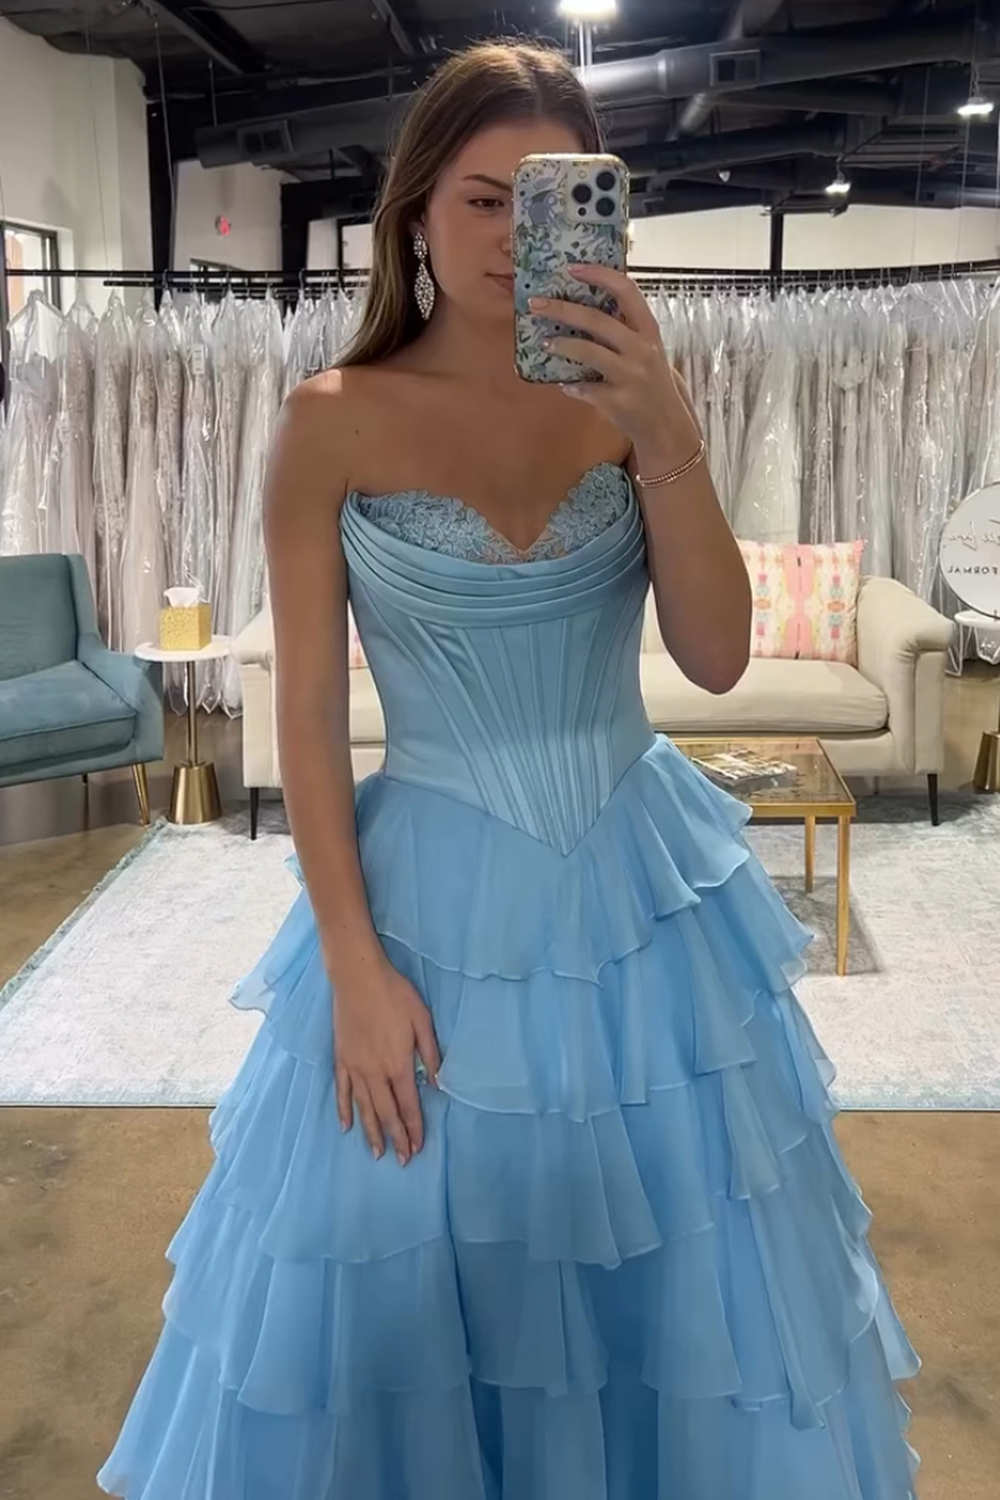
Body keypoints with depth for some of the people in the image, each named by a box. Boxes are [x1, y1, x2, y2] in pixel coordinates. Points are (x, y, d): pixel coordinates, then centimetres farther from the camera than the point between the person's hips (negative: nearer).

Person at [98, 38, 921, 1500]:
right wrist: (353, 966, -10)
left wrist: (669, 436, -23)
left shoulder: (623, 396, -1)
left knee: (676, 1272, 17)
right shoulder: (334, 421, -8)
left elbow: (718, 657, -10)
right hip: (437, 896, -2)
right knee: (407, 1290, 13)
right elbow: (309, 713, -7)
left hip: (643, 883, 3)